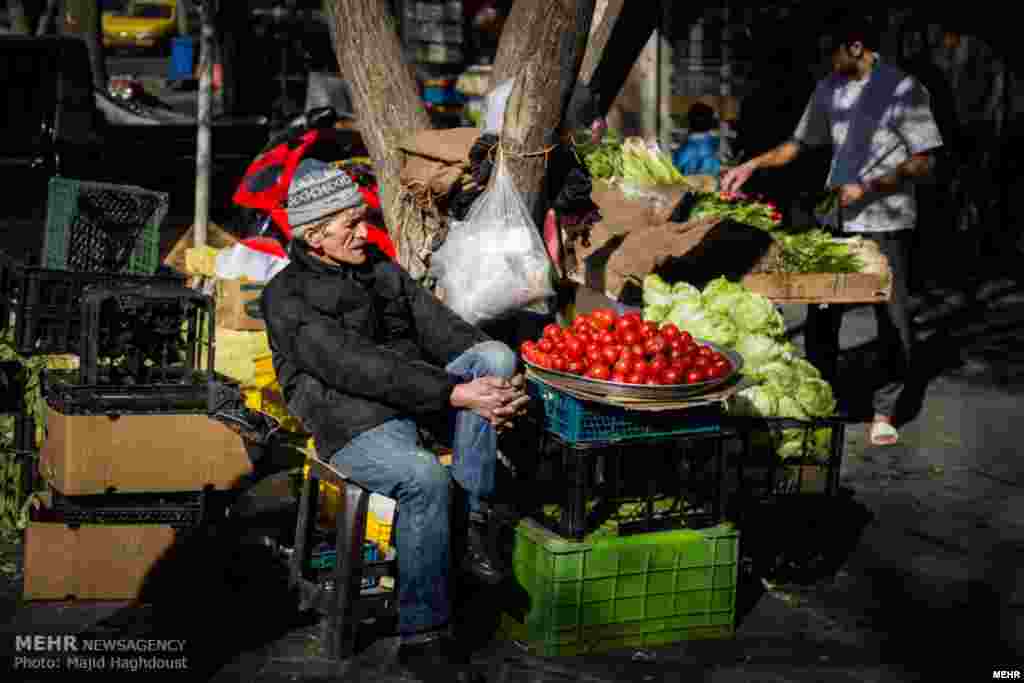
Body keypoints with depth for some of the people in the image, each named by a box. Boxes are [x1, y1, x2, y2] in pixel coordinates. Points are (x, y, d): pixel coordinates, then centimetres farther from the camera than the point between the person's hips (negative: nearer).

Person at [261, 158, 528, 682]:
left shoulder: (381, 269, 17)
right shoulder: (286, 297, -6)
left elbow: (440, 326, 8)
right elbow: (356, 367, -19)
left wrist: (496, 385, -11)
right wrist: (456, 393, -26)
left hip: (421, 400, 7)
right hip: (356, 424, -7)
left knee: (494, 353, -17)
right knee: (426, 478, -35)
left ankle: (472, 526, -17)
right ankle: (421, 637, -19)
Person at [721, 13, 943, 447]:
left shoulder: (902, 89, -9)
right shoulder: (828, 90, 8)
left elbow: (923, 162, -8)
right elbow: (800, 144, 18)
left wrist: (868, 187, -17)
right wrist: (752, 165, 7)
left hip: (884, 221, -5)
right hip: (836, 218, 5)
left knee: (891, 317, 1)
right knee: (821, 313, 9)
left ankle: (885, 410, 15)